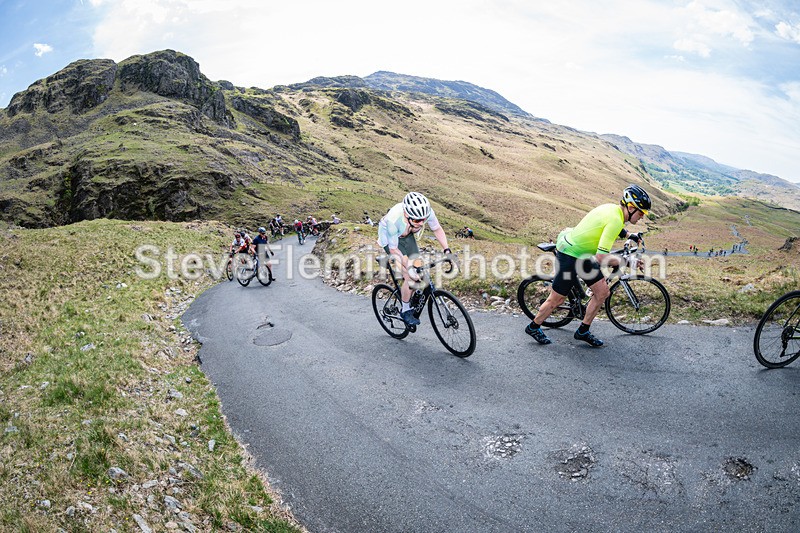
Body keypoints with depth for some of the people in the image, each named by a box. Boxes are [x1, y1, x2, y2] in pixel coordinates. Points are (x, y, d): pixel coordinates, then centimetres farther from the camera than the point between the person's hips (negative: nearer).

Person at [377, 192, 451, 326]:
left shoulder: (427, 211, -31)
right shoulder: (393, 220, -42)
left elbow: (437, 229, -11)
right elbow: (393, 249, -29)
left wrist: (447, 250, -20)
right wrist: (409, 268, -34)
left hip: (407, 236, 5)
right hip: (390, 238, -5)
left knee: (419, 271, -3)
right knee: (410, 276, -16)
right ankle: (406, 312, 3)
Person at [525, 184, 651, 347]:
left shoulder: (611, 208, 2)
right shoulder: (615, 220, -26)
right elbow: (601, 257, -30)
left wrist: (629, 235, 25)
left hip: (583, 255, 10)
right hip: (570, 256, -10)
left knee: (602, 291, 8)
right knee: (557, 299, 5)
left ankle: (583, 331, 20)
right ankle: (533, 327, 26)